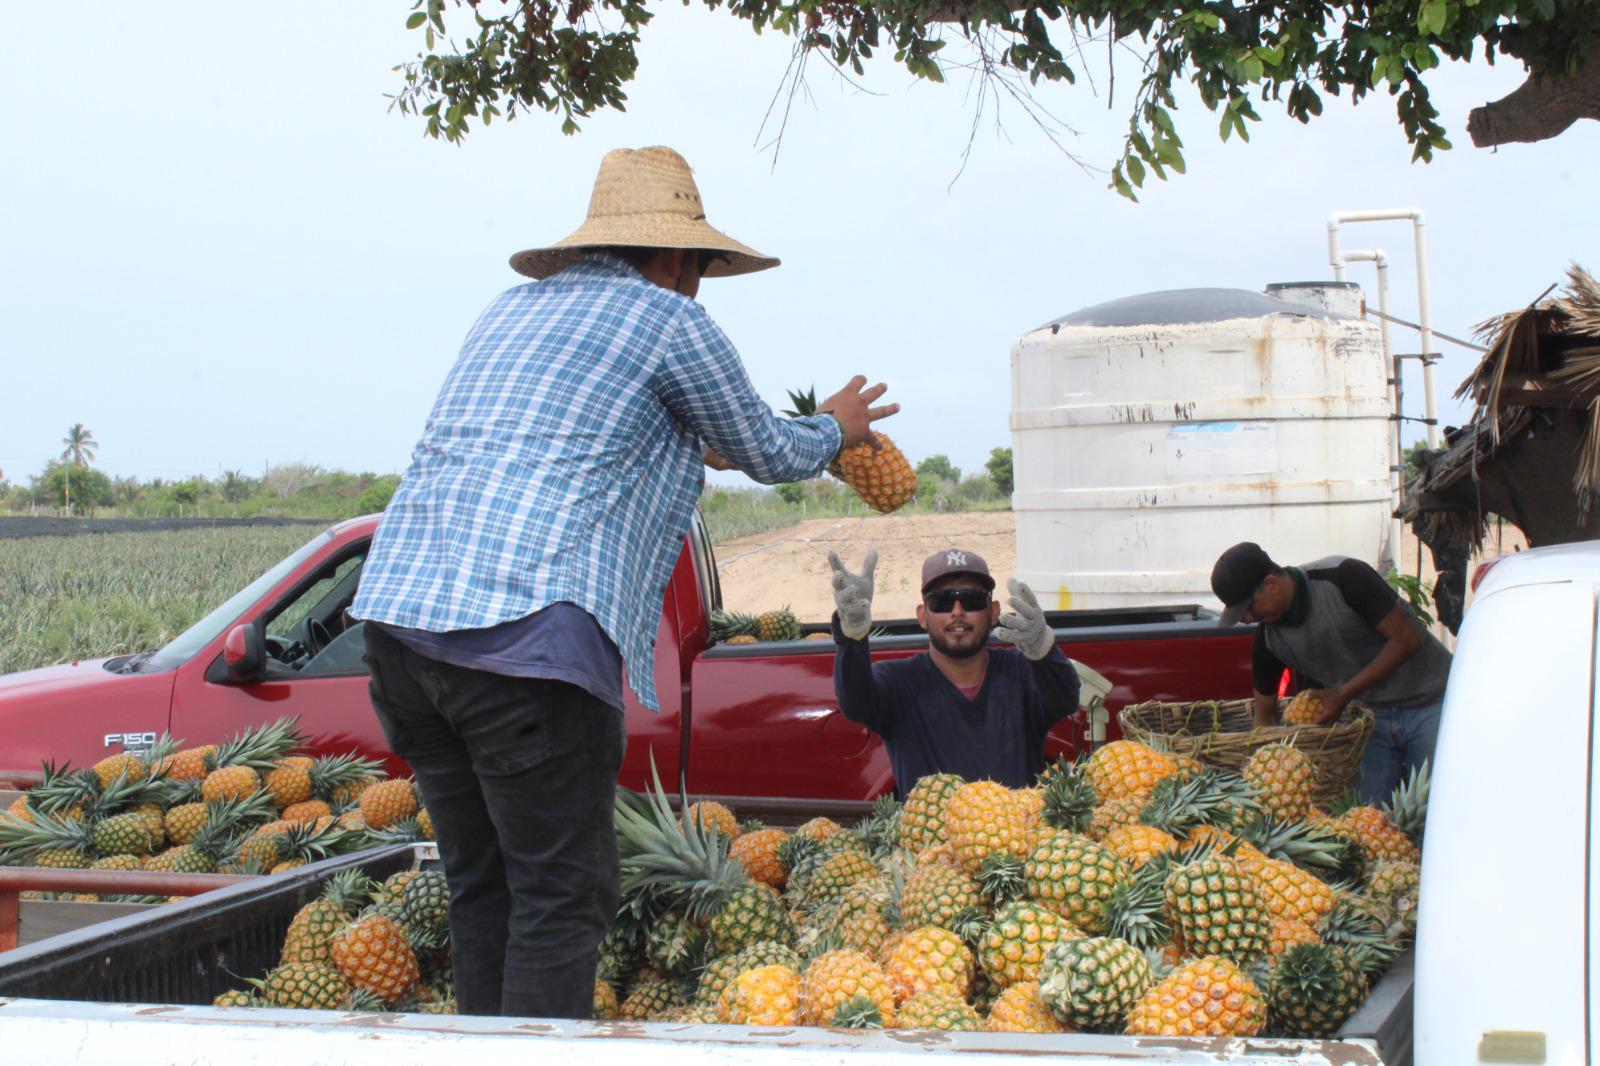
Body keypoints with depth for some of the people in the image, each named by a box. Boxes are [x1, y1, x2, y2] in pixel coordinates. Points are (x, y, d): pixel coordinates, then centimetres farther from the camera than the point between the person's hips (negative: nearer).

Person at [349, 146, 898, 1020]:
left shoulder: (514, 309, 26)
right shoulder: (667, 320, 4)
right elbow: (771, 455, 16)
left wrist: (695, 443, 56)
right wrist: (835, 430, 38)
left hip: (397, 618, 8)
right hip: (523, 635, -8)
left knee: (481, 890, 14)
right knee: (561, 899, -3)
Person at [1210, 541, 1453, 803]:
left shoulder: (1344, 578, -21)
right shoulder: (1268, 638, -4)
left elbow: (1406, 639, -19)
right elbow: (1264, 715, 5)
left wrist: (1345, 693, -21)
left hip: (1429, 705, -5)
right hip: (1376, 715, 5)